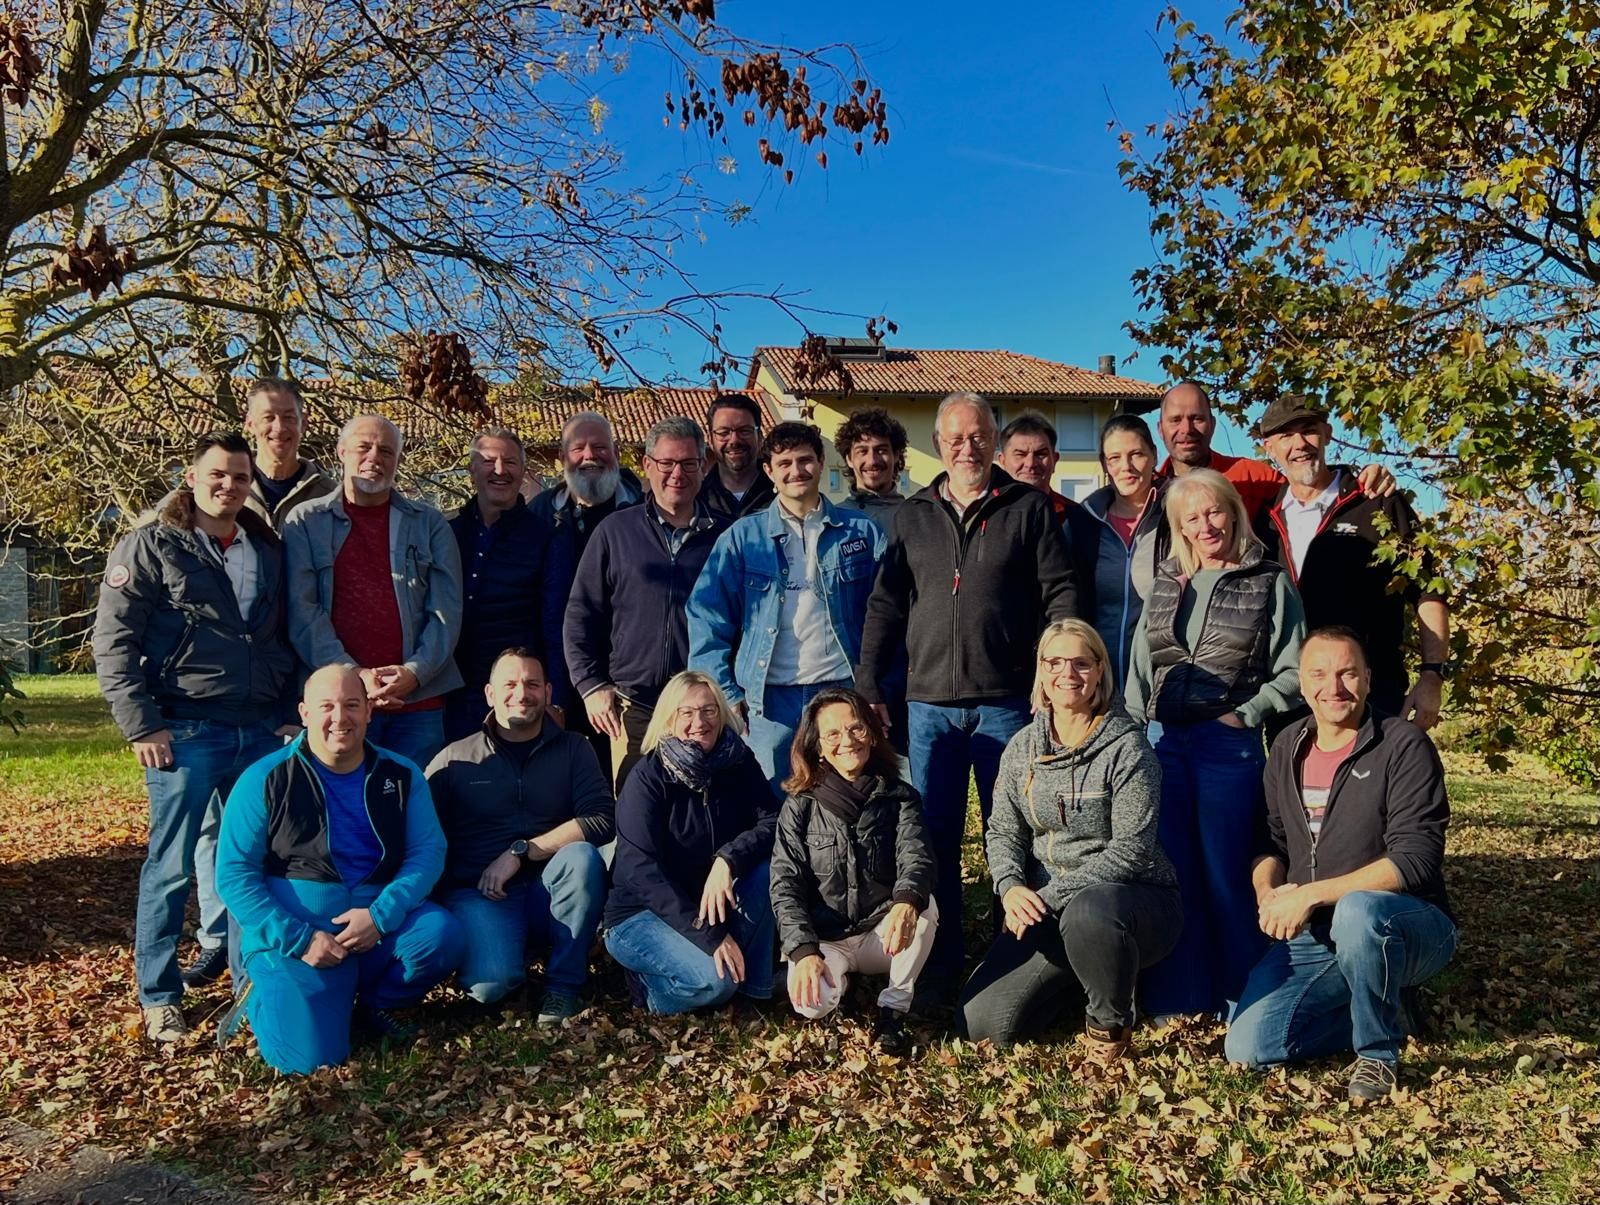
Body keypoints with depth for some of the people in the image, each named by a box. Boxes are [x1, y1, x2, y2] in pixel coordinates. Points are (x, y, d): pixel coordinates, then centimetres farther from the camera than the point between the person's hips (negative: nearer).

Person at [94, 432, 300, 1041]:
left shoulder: (268, 551, 13)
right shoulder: (149, 547, -1)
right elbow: (113, 641, -5)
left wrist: (289, 713, 11)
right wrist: (143, 726, -11)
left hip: (261, 733, 5)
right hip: (186, 733, -4)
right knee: (172, 864, 1)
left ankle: (219, 952, 33)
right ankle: (158, 997, 14)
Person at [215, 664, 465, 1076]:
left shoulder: (401, 775, 4)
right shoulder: (265, 779, -4)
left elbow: (428, 851, -3)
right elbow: (234, 873, -6)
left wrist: (382, 914, -20)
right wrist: (298, 939, -16)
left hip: (380, 923, 3)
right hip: (293, 935, -3)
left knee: (442, 935, -27)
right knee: (310, 1054, -21)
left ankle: (371, 1004, 5)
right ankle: (263, 997, 15)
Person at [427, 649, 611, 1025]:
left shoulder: (572, 749, 6)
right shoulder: (455, 759, 5)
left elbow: (602, 821, -9)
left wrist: (520, 851, -14)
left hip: (549, 890, 2)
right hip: (478, 893, -1)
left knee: (583, 857, -31)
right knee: (491, 982, -31)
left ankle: (564, 984, -11)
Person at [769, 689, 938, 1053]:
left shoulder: (900, 797, -2)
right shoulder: (800, 807, -2)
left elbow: (916, 858, -19)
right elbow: (785, 885, -7)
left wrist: (906, 903, -43)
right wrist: (804, 951, -23)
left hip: (884, 934, 0)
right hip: (824, 940, 0)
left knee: (923, 906, -31)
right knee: (814, 1002, -30)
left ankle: (894, 1006, -9)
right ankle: (838, 975, 8)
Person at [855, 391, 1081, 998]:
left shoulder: (1029, 508, 4)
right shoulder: (912, 516, 11)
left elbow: (1060, 595, 0)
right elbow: (885, 605, 9)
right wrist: (867, 685, 1)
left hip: (1006, 702, -2)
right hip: (928, 703, 2)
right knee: (934, 837, 8)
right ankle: (938, 967, 21)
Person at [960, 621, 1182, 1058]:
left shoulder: (1126, 748, -11)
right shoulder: (1022, 747, 5)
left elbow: (1130, 850, -17)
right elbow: (1003, 832, 5)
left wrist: (1051, 896, -23)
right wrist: (1011, 888, -16)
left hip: (1131, 898, -4)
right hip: (1047, 909, 5)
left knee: (1087, 911, -41)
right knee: (981, 1023, -10)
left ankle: (1111, 1020, -8)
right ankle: (1079, 983, 20)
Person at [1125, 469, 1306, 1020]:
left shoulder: (1270, 583, 2)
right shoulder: (1164, 583, 15)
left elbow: (1292, 673, -3)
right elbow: (1140, 666, 16)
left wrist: (1244, 714, -11)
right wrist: (1134, 726, 8)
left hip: (1230, 744, -4)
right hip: (1162, 741, 4)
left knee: (1225, 871, 1)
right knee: (1171, 870, 5)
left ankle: (1243, 997, 16)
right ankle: (1177, 996, 16)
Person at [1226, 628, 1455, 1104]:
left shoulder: (1404, 746, -13)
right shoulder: (1287, 749, 5)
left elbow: (1415, 859, -21)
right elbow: (1270, 842, 13)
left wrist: (1312, 894, -25)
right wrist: (1269, 894, -10)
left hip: (1409, 927, -5)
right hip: (1311, 937, 5)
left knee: (1356, 910, -40)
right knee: (1247, 1047, -11)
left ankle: (1379, 1050, -12)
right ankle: (1385, 1013, 12)